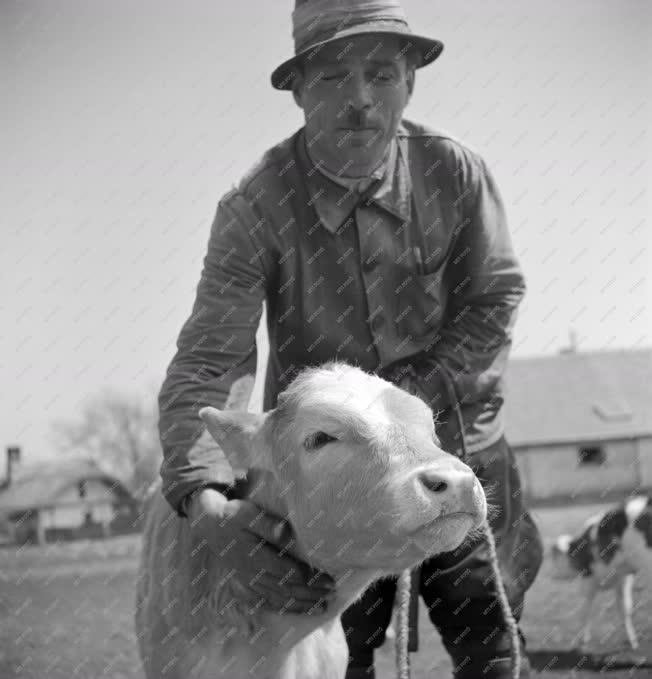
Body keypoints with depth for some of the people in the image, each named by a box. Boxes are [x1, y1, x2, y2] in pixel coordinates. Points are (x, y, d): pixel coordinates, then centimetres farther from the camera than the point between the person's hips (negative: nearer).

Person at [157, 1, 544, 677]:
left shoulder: (457, 173, -15)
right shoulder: (255, 208, -20)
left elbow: (494, 303, -4)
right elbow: (203, 368, -25)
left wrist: (405, 395, -20)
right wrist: (208, 504, -43)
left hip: (457, 446, 1)